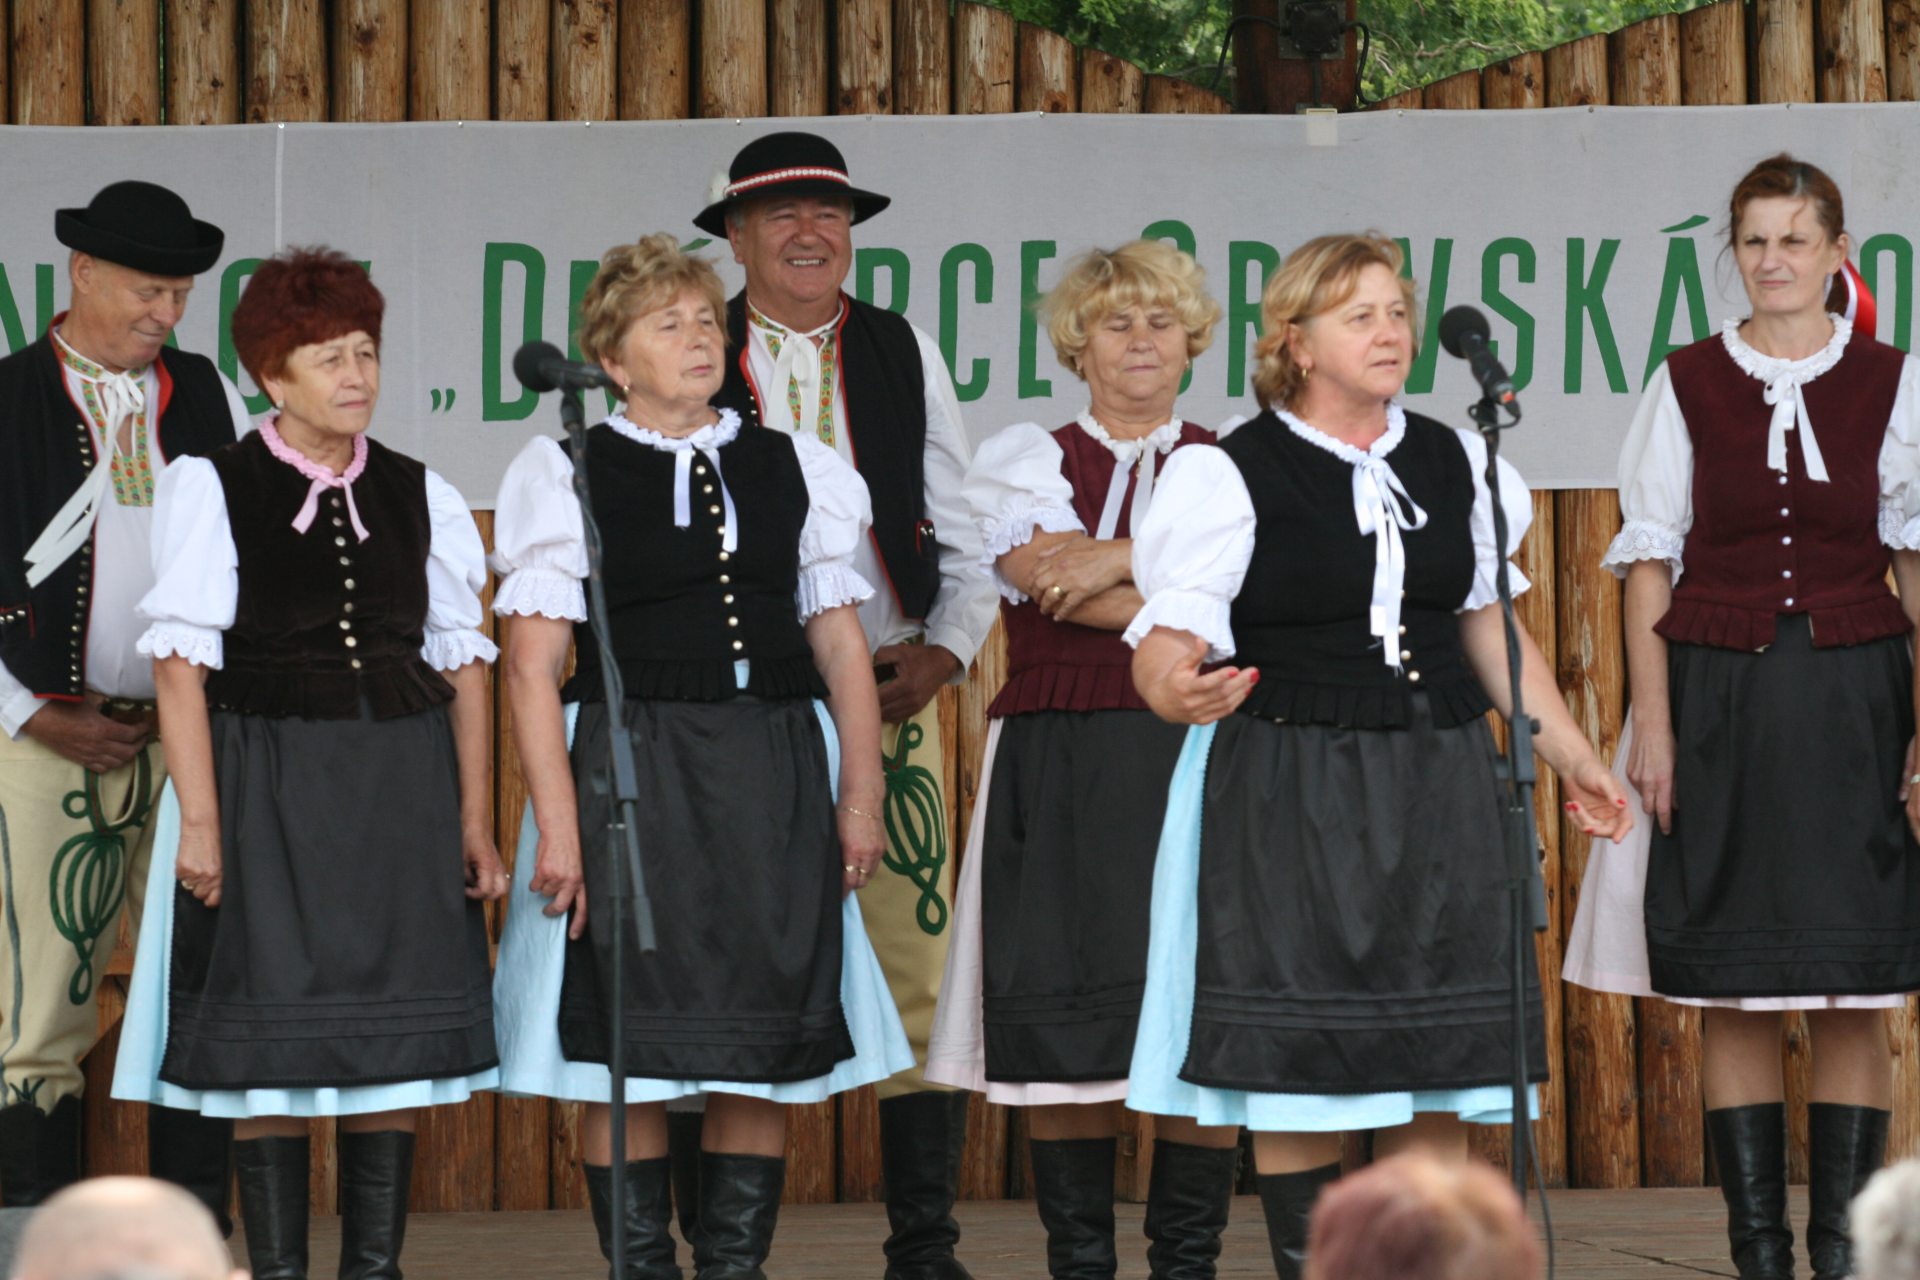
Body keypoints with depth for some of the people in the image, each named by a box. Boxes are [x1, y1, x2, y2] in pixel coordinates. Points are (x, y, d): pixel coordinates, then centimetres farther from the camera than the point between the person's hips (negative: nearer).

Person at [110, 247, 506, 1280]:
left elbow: (462, 662, 9)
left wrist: (474, 824, 4)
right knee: (273, 1039, -3)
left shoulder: (420, 496, 9)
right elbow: (182, 661, -5)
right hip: (268, 787, -3)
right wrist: (200, 818, -13)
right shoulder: (208, 489, -1)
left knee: (395, 1035, 2)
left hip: (402, 790, 3)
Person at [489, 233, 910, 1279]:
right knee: (628, 1047, -3)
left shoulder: (794, 469, 12)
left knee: (765, 1052, 2)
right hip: (627, 773, -3)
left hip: (773, 782, 3)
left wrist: (860, 796, 3)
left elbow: (841, 643, 11)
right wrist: (556, 826, -11)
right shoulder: (567, 474, 2)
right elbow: (532, 661, -3)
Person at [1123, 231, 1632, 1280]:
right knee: (1298, 1066, -4)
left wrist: (1571, 754, 20)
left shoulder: (1451, 464, 10)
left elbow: (1489, 623, 20)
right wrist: (1182, 689, -35)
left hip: (1437, 781, 4)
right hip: (1288, 791, -4)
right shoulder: (1233, 477, -6)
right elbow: (1164, 645, -12)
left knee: (1441, 1064, 3)